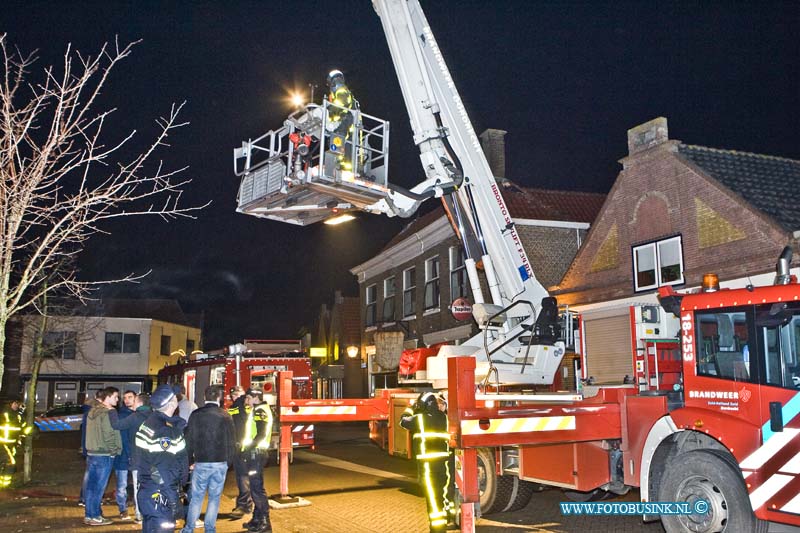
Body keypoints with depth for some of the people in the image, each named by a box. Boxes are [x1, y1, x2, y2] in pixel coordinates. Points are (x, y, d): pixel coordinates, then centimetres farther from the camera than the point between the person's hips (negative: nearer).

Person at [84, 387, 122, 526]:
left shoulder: (93, 411, 10)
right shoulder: (108, 413, -15)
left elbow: (91, 432, 14)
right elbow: (110, 435, -17)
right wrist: (115, 450, -5)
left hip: (91, 453, 8)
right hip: (104, 455, -8)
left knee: (91, 486, 12)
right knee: (99, 487, -1)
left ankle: (88, 515, 19)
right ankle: (95, 517, 5)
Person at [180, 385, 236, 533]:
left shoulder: (195, 415, -2)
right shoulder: (225, 416, -3)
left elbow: (189, 440, 0)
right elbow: (231, 441, 0)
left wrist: (190, 461, 8)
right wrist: (229, 460, 10)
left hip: (201, 462, 0)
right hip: (220, 462, 0)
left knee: (197, 496, 11)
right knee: (214, 497, 8)